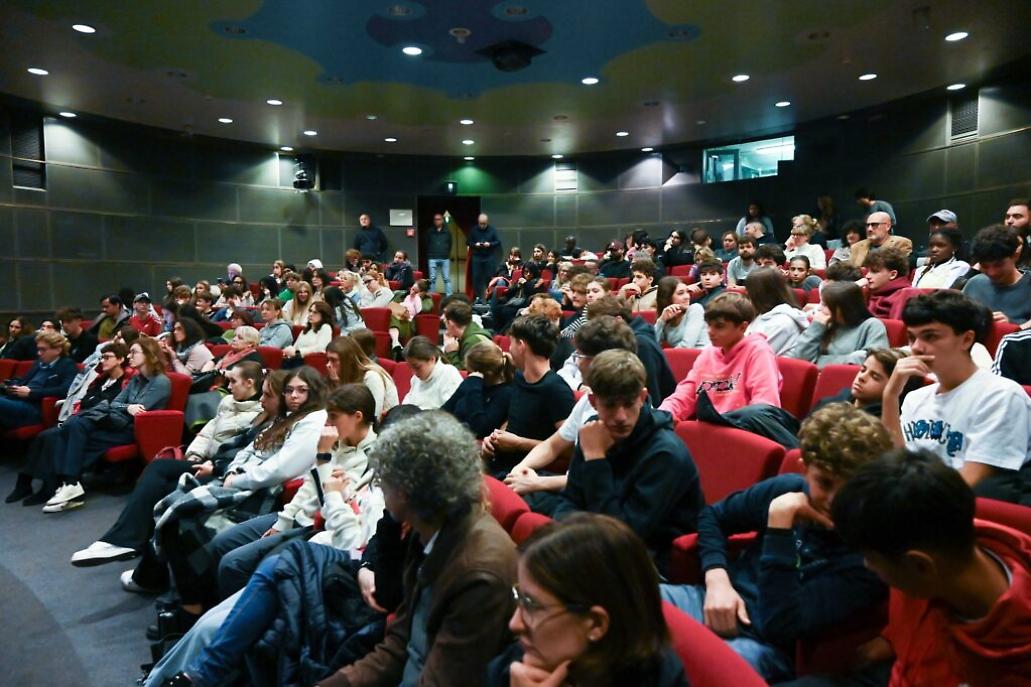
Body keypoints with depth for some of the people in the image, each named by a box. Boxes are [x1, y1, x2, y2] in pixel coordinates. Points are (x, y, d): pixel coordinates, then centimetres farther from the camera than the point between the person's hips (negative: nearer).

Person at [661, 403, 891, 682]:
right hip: (713, 600, 5)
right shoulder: (788, 488, 0)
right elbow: (712, 517, 15)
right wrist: (717, 580, -5)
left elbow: (781, 626, -24)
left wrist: (779, 518, -26)